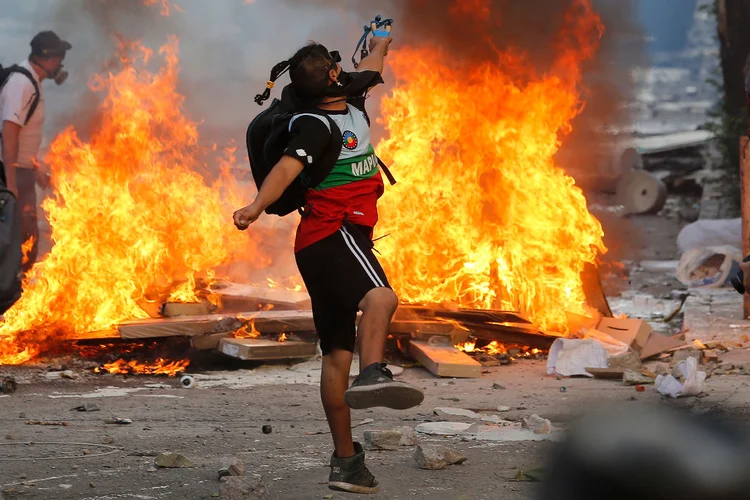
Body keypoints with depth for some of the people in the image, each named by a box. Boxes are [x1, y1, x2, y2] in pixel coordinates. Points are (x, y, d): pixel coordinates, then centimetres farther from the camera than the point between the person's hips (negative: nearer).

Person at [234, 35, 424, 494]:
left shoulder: (351, 100, 15)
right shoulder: (317, 125, -14)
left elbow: (369, 72, 38)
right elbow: (288, 166, -31)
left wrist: (379, 49, 59)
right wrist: (257, 207, -47)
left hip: (318, 248, 9)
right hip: (336, 233, -9)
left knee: (337, 354, 9)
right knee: (380, 296, -36)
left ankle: (345, 460, 11)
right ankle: (373, 373, -61)